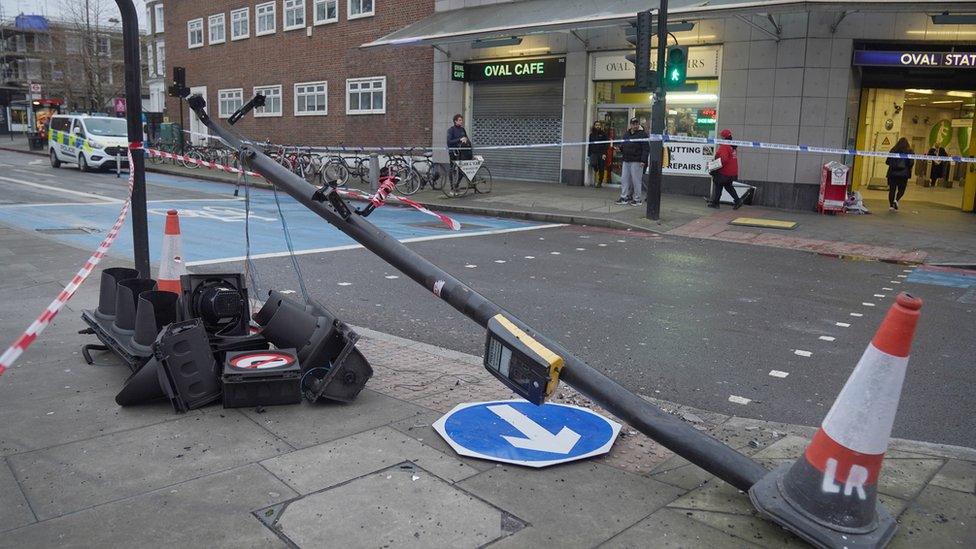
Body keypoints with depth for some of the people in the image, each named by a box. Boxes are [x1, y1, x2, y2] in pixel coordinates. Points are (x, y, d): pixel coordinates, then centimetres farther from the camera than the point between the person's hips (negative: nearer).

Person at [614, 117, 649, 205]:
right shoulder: (626, 134, 16)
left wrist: (643, 160, -17)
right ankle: (624, 197, 12)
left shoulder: (643, 134, -4)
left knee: (636, 180, -3)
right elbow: (622, 146, 26)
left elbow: (646, 149, -10)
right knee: (624, 179, 6)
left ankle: (636, 199, 5)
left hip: (637, 162, -7)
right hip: (626, 161, 7)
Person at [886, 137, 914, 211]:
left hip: (892, 172, 2)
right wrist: (908, 169, 13)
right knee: (901, 189, 10)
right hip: (903, 173, -2)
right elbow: (911, 162, -6)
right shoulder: (909, 151, 0)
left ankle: (891, 205, 6)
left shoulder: (893, 150, 4)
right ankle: (896, 200, -14)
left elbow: (887, 162, 3)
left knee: (892, 189, 7)